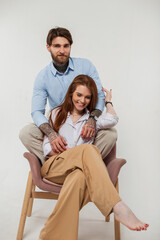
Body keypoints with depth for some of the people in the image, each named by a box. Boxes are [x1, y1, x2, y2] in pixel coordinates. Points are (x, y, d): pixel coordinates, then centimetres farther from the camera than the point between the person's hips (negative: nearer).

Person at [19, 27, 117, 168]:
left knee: (110, 133, -29)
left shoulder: (85, 66, -4)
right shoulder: (43, 77, -4)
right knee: (26, 133, -22)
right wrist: (51, 134, -32)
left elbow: (100, 95, -6)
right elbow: (37, 111, -11)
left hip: (85, 125, 0)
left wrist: (93, 119, -28)